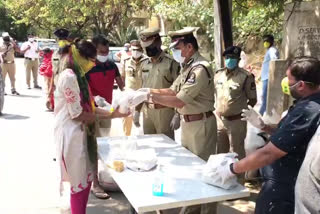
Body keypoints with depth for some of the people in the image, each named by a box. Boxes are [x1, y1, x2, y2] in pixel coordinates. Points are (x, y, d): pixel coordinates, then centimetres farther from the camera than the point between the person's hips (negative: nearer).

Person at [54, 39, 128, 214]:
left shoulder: (78, 76, 13)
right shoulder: (69, 77, -18)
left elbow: (88, 107, 11)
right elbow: (77, 114, -19)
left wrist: (111, 113, 1)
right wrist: (110, 116, -11)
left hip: (80, 133, 9)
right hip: (71, 135, -9)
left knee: (86, 179, 15)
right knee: (80, 183, 2)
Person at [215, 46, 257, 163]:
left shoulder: (246, 76, -13)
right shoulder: (218, 74, 4)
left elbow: (253, 100, -7)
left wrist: (242, 112, -7)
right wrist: (217, 110, 10)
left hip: (236, 121, -6)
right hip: (219, 120, 6)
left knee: (237, 154, 8)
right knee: (220, 152, 21)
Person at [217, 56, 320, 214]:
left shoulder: (306, 112, -29)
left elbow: (269, 154, -28)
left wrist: (232, 169, -18)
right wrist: (263, 126, 4)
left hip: (283, 190, -9)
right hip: (290, 186, 9)